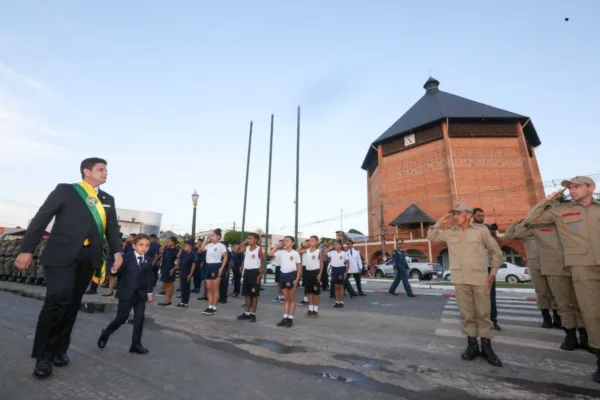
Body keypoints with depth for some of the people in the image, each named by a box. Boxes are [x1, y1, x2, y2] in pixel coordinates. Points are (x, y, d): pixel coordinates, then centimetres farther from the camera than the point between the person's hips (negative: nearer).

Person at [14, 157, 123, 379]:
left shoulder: (108, 200, 15)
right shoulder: (65, 190, 3)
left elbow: (112, 227, 11)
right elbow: (41, 218, 1)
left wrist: (117, 251, -2)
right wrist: (27, 249, -4)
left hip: (88, 257, 4)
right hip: (61, 254, -4)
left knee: (72, 304, 10)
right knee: (58, 299, -12)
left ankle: (59, 349, 24)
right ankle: (43, 354, 6)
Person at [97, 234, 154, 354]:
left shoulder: (149, 261, 1)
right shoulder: (127, 257, -7)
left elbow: (149, 277, 6)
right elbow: (118, 273, -12)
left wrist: (149, 292, 4)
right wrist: (115, 269, -35)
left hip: (141, 294, 3)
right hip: (126, 293, -3)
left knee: (139, 319, 4)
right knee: (121, 318, 4)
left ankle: (136, 344, 15)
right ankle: (105, 334, 34)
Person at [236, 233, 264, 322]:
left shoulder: (259, 249, -8)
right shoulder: (246, 248, 8)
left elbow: (262, 263, -7)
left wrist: (260, 274, -13)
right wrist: (243, 243, -2)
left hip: (254, 272, -6)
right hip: (247, 271, 6)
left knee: (254, 294, 2)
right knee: (247, 294, 12)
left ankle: (253, 314, 10)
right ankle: (247, 313, 22)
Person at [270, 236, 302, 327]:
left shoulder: (295, 253, -6)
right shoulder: (281, 252, 5)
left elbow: (299, 267, -5)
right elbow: (271, 254, 4)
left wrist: (297, 279, -12)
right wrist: (278, 246, 1)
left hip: (292, 275, -4)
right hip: (283, 275, 4)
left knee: (291, 299, 6)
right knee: (285, 299, 13)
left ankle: (290, 319, 13)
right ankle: (285, 317, 20)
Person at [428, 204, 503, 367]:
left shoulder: (481, 230, -1)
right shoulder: (450, 232, 6)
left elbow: (496, 252, 7)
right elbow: (431, 237, 14)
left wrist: (493, 272, 4)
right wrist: (440, 223, 2)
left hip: (480, 279, -2)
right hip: (460, 279, 2)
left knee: (483, 313, 6)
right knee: (467, 314, 8)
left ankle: (486, 347, 18)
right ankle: (472, 344, 19)